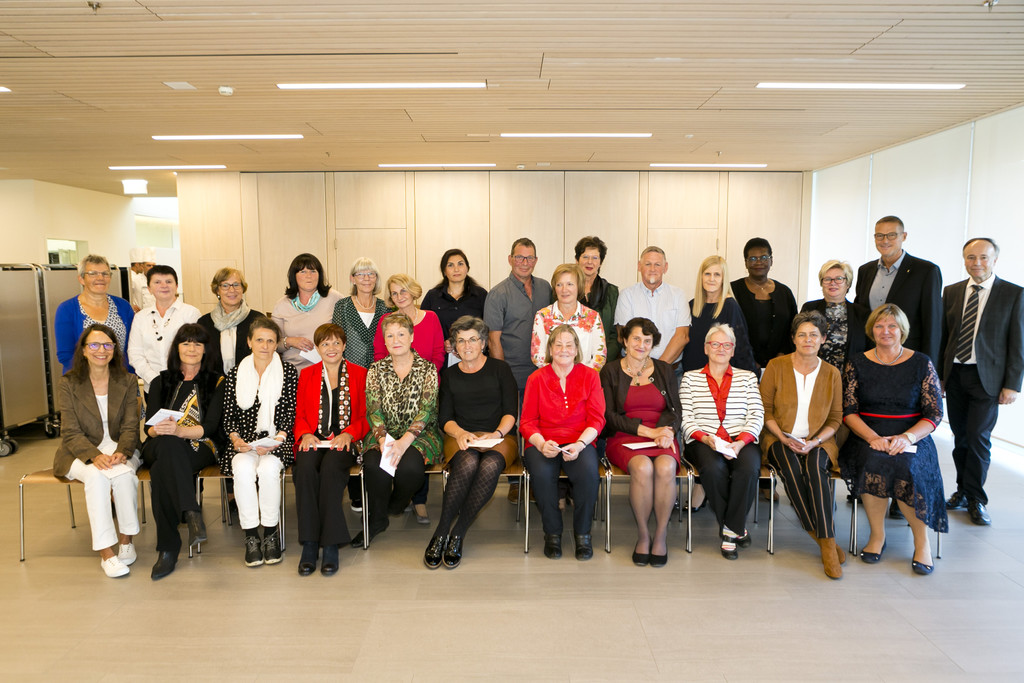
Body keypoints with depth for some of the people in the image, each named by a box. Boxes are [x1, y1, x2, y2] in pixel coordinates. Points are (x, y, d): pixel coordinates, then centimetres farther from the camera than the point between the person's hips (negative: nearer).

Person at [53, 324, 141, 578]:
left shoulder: (128, 381, 4)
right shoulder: (68, 384, -1)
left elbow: (130, 427, -1)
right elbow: (71, 432, -7)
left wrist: (121, 453, -22)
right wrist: (95, 456, -25)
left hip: (119, 448, 1)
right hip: (80, 452, -1)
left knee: (124, 474, -33)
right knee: (96, 476, -34)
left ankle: (126, 538, -16)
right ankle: (105, 551, -31)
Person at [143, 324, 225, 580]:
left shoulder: (216, 382, 10)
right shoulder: (161, 382, 18)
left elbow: (209, 426, -4)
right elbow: (149, 427, 7)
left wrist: (179, 430, -25)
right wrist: (159, 430, -19)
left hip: (200, 448, -2)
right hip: (162, 448, 2)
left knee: (161, 471, -36)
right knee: (167, 444, -38)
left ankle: (168, 548, -37)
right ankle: (191, 514, -50)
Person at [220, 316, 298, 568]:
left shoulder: (289, 372, 5)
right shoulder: (236, 374, 11)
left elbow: (290, 414, 1)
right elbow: (228, 415, 10)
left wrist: (276, 440, -13)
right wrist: (235, 438, -9)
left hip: (277, 441, -1)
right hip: (244, 443, 2)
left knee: (268, 468, -32)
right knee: (243, 469, -30)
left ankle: (271, 533, -15)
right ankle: (251, 535, -18)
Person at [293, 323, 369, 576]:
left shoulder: (360, 374, 12)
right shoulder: (307, 375, 19)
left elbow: (366, 417, 8)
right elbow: (300, 414, 15)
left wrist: (348, 434, -11)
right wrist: (305, 434, -6)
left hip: (344, 441, -2)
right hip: (314, 440, 2)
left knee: (331, 467, -34)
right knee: (305, 467, -32)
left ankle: (331, 544, -29)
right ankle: (309, 543, -28)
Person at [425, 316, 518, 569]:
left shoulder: (500, 369, 10)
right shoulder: (450, 375, 17)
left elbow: (511, 411, 4)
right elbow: (444, 418, 11)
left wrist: (497, 433, -14)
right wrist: (460, 433, -10)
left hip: (499, 437, -1)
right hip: (461, 437, 1)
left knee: (490, 466, -35)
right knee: (468, 463, -35)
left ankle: (456, 535, -27)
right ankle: (441, 535, -29)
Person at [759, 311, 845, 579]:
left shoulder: (831, 373, 6)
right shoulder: (776, 366, 0)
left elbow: (836, 418, 9)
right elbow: (765, 409, 2)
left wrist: (815, 441, -9)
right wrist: (784, 438, -12)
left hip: (818, 441, 1)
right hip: (780, 439, -1)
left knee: (815, 467, -33)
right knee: (791, 468, -33)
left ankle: (827, 541, -28)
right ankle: (822, 538, -20)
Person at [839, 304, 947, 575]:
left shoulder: (921, 363, 5)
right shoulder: (857, 364, 7)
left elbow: (935, 414, 1)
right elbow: (848, 410, 1)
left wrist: (907, 437, -17)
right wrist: (873, 438, -16)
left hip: (911, 439, 0)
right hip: (866, 437, 1)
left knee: (906, 466, -32)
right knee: (872, 463, -32)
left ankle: (922, 540, -9)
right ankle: (877, 535, -13)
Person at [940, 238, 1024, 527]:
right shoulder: (952, 292, 8)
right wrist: (938, 373, 6)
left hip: (986, 377, -3)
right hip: (954, 374, 3)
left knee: (979, 437, -5)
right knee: (960, 436, 10)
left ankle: (975, 499, 9)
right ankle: (963, 491, 24)